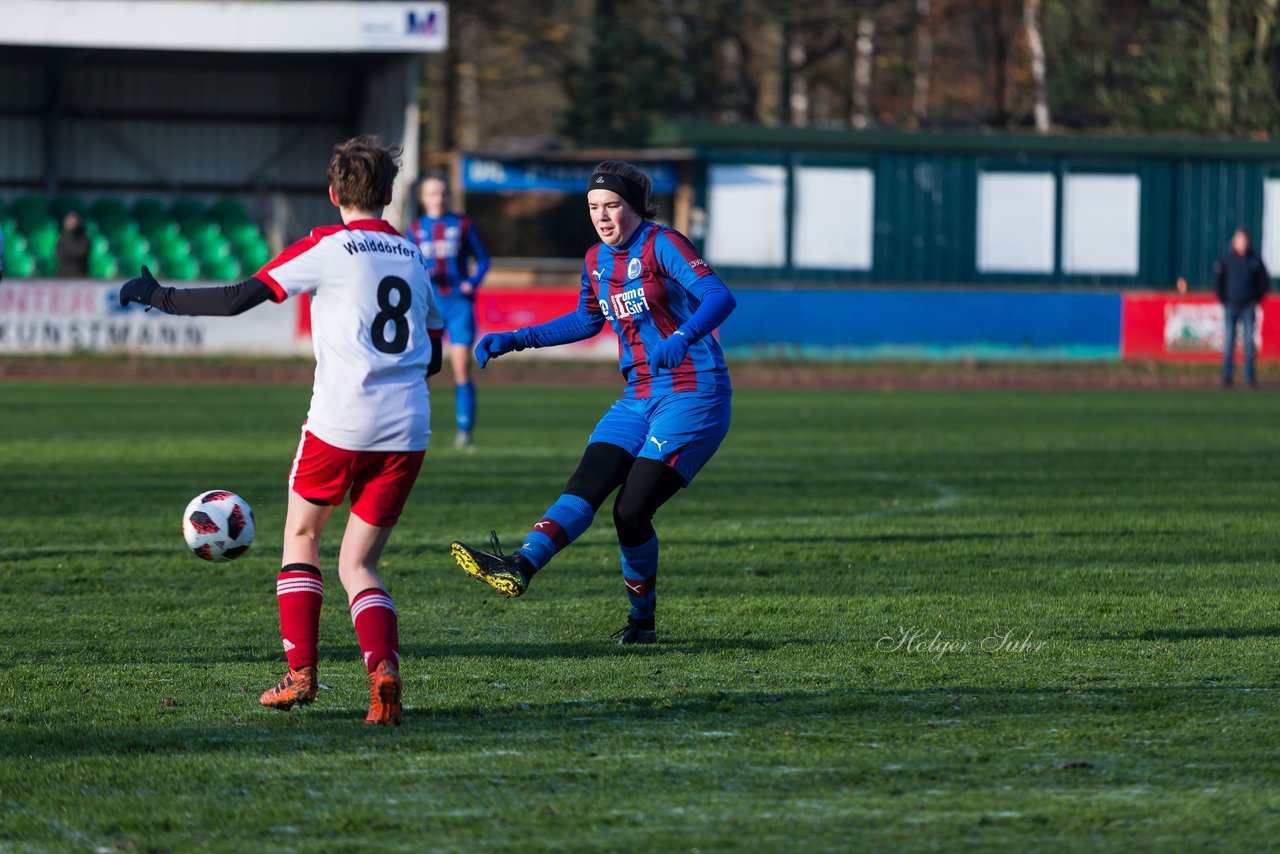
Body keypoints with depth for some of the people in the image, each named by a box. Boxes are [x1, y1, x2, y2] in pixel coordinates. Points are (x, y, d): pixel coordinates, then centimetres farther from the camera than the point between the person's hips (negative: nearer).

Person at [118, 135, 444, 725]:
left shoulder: (327, 246, -1)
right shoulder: (413, 257, 16)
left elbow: (239, 298, -5)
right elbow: (433, 357, 23)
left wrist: (161, 298, 6)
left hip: (340, 423, -4)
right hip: (407, 431, 4)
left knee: (302, 534, 20)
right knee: (357, 566, 9)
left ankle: (301, 673, 14)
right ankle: (383, 670, -16)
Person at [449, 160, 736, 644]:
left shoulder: (662, 245, -12)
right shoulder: (597, 260, 11)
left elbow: (719, 297, -26)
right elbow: (586, 321, 29)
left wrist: (681, 339, -44)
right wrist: (515, 341, 20)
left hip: (693, 396, -7)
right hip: (639, 399, 7)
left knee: (632, 510, -13)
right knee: (585, 486, -12)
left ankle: (642, 619, 4)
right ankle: (520, 567, -27)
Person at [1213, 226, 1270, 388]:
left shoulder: (1254, 259, 1)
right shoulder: (1225, 258, -2)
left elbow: (1264, 281, 10)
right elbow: (1217, 280, 4)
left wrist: (1257, 299, 4)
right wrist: (1223, 300, 1)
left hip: (1248, 306, 1)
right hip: (1231, 306, -1)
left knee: (1249, 342, -2)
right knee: (1228, 342, -1)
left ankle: (1251, 377, 3)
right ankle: (1227, 378, 4)